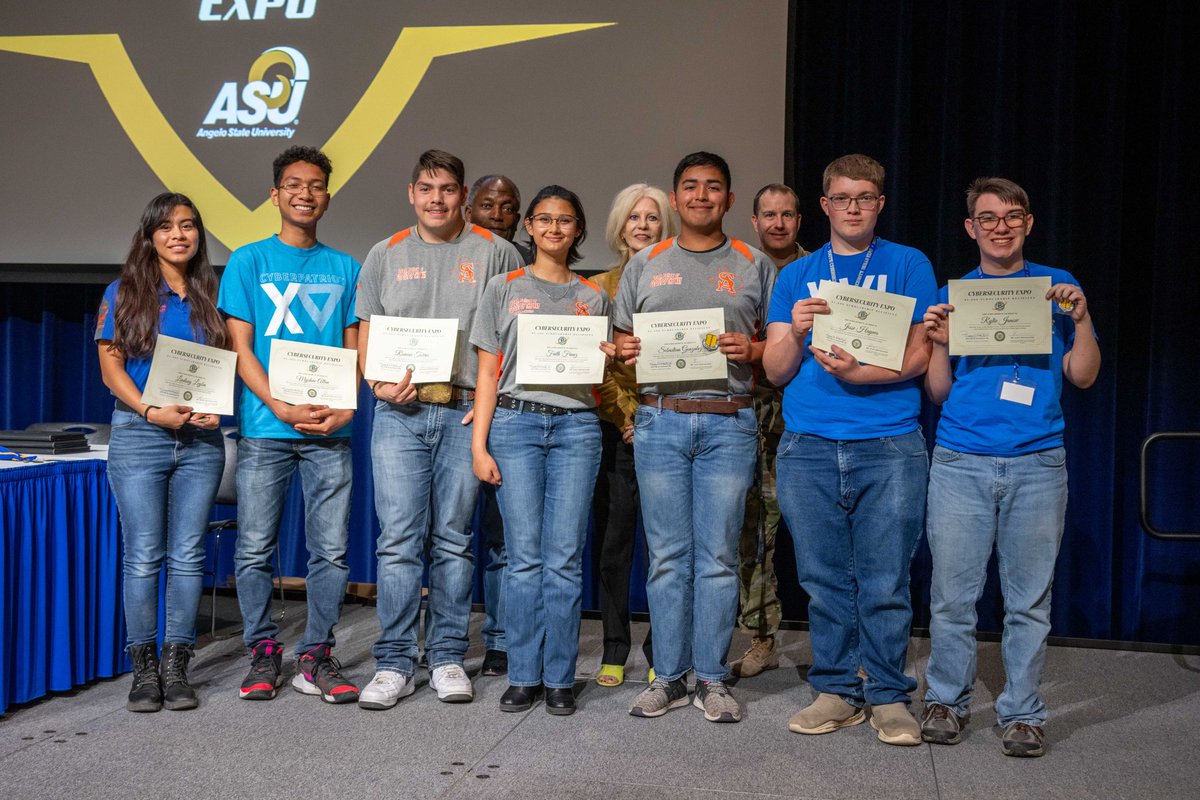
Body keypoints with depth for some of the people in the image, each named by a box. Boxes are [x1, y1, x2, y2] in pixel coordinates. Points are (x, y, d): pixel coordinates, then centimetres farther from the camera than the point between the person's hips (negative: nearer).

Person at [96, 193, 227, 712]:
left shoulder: (210, 295, 12)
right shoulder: (124, 293, 5)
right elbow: (110, 366, 0)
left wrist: (215, 408, -7)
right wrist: (151, 412, -15)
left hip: (200, 439, 2)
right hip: (139, 435, -2)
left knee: (188, 555, 3)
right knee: (143, 556, -1)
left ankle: (176, 666, 11)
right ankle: (143, 669, 9)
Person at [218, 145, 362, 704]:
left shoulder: (345, 268, 12)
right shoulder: (248, 261, 6)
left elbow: (354, 350, 12)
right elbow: (240, 348, 0)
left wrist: (345, 407, -7)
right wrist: (283, 408, -13)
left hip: (330, 431, 2)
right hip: (264, 428, -2)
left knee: (331, 549, 2)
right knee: (255, 549, 2)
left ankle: (315, 657, 13)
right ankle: (263, 653, 15)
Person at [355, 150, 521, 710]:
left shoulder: (494, 253, 7)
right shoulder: (386, 255, 13)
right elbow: (366, 334, 14)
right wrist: (378, 383, -6)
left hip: (466, 414, -1)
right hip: (399, 413, 1)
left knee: (453, 541, 5)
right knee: (399, 541, -2)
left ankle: (447, 658, 15)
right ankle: (394, 662, 6)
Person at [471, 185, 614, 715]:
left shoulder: (593, 297, 15)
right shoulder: (504, 289, 11)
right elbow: (488, 373, 6)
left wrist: (603, 355, -6)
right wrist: (479, 443, -2)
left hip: (576, 426, 1)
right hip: (516, 422, -1)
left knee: (565, 557, -1)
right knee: (524, 556, -2)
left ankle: (560, 678, 8)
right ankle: (523, 676, 8)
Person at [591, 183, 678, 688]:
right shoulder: (602, 286, 11)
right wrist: (627, 417, -6)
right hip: (616, 427, 1)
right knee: (613, 537, 4)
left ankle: (660, 652, 11)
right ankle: (614, 651, 14)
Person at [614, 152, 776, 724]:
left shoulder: (754, 266, 11)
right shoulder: (644, 266, 14)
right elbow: (622, 338, 16)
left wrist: (751, 350, -9)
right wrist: (625, 350, -7)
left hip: (728, 423, -1)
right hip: (659, 420, 1)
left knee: (718, 556, 1)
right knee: (667, 554, 4)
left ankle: (712, 678, 11)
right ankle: (668, 676, 13)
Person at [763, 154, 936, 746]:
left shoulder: (908, 265, 10)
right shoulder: (796, 276, 16)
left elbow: (919, 355, 1)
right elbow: (775, 370, 11)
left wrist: (857, 372, -16)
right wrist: (795, 332, -9)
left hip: (890, 446, -2)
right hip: (808, 447, 2)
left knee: (885, 582, -1)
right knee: (824, 579, 5)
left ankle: (889, 696, 13)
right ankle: (837, 691, 18)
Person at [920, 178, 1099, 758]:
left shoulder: (1057, 287, 11)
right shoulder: (951, 295, 11)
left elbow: (1083, 376, 6)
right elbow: (937, 392, 9)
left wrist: (1081, 318, -8)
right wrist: (940, 343, -7)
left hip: (1037, 464, 0)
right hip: (960, 463, 0)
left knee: (1029, 599, 3)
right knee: (953, 594, 1)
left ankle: (1022, 713, 15)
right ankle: (946, 702, 16)